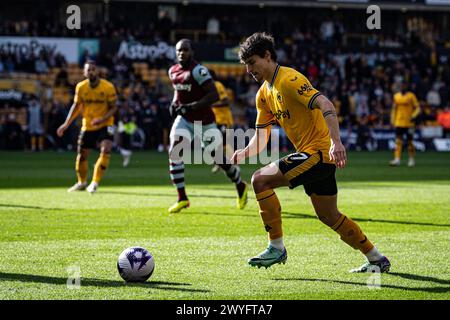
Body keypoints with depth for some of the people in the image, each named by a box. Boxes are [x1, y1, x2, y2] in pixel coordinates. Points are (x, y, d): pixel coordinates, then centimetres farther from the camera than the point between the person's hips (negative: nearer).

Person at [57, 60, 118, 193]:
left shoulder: (108, 87, -15)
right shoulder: (81, 87, -6)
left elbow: (113, 108, -9)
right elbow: (76, 106, 7)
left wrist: (102, 119, -26)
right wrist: (66, 124, 0)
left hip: (105, 125, -3)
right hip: (87, 126, 3)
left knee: (106, 150, -23)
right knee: (82, 155, 9)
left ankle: (95, 183, -11)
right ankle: (82, 182, 35)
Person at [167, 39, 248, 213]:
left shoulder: (198, 71, -20)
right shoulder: (173, 71, 4)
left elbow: (214, 95, -25)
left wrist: (192, 106, -29)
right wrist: (174, 103, 3)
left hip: (204, 120, -5)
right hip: (184, 120, 6)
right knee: (174, 153, -15)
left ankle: (240, 186, 34)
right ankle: (182, 198, -10)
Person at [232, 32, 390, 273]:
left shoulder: (289, 79, -14)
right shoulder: (264, 94, 15)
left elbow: (325, 104, -26)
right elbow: (260, 140, 15)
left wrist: (336, 142, -38)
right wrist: (243, 153, -7)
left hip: (319, 151, -10)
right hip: (309, 154, 10)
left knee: (260, 179, -17)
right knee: (329, 216, 16)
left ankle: (277, 248, -10)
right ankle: (376, 259, 28)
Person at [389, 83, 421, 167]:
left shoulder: (411, 96, -3)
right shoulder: (396, 96, 9)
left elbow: (417, 108, -3)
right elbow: (394, 109, 16)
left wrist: (414, 116, -20)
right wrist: (392, 121, 11)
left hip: (409, 123, -3)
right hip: (399, 123, 3)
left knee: (410, 141, 4)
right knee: (398, 141, -6)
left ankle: (411, 160, 15)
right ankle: (397, 159, -11)